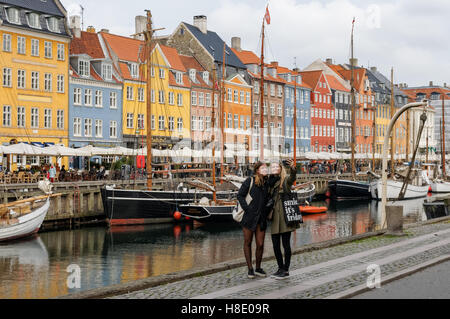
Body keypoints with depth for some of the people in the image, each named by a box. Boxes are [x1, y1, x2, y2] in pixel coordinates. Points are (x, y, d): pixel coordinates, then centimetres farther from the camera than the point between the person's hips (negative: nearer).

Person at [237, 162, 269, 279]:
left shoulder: (267, 183, 11)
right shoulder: (250, 181, -4)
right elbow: (240, 195, -6)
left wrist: (267, 212, 9)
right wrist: (247, 209, -13)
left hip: (261, 218, 4)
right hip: (249, 217, -4)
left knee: (260, 244, 1)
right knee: (248, 243, 4)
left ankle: (258, 268, 17)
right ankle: (250, 269, 14)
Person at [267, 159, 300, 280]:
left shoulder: (286, 180, -2)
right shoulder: (270, 182, 15)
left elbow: (293, 177, -25)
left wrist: (293, 168, -46)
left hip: (285, 215, -6)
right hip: (275, 217, 6)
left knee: (286, 244, -3)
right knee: (275, 244, 8)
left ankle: (286, 270, 5)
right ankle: (280, 268, 21)